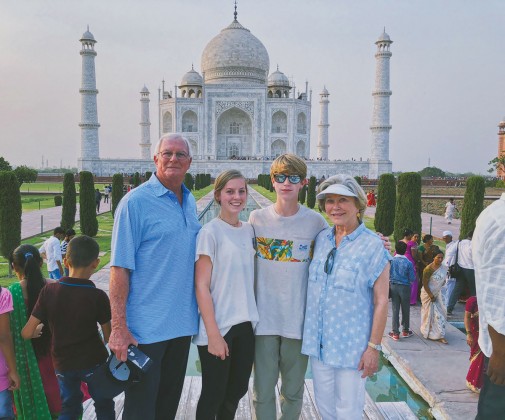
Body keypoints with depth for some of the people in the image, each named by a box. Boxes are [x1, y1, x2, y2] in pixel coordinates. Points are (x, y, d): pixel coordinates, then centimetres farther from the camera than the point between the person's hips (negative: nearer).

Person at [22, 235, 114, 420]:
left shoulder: (49, 291, -14)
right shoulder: (98, 296, -19)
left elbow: (27, 333, -12)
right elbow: (109, 337, -11)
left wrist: (38, 330, 10)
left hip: (62, 363, 3)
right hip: (93, 362, -2)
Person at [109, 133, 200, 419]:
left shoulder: (191, 202, 8)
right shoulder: (136, 202, -12)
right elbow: (120, 268, -15)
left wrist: (195, 313, 10)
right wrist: (119, 327, -18)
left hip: (183, 323, 6)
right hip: (147, 327, -6)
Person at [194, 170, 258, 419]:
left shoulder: (249, 230, 6)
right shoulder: (210, 232, -12)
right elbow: (201, 286, -13)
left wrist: (253, 317, 9)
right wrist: (213, 333, -16)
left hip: (246, 325, 6)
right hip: (218, 327, -5)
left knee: (237, 390, 17)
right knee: (213, 395, 8)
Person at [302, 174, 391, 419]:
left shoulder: (372, 245, -11)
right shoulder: (321, 239, 4)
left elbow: (381, 301, -12)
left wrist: (374, 347, -13)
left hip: (352, 345, -5)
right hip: (319, 342, 5)